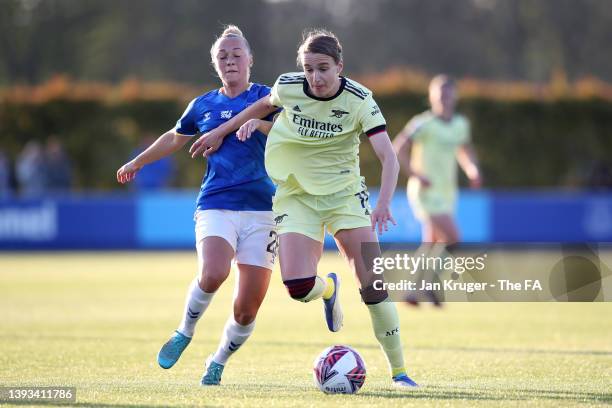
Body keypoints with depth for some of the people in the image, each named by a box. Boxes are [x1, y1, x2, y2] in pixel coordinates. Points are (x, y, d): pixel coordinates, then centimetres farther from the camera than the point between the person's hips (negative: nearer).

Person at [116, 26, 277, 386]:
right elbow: (174, 139, 32)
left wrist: (256, 122, -28)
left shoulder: (264, 98, 5)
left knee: (247, 310, -4)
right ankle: (185, 332, 0)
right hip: (216, 206, 1)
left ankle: (218, 363, 24)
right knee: (212, 274, -29)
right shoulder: (203, 105, 14)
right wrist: (137, 163, 44)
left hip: (261, 209, -1)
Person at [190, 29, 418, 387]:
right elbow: (267, 104, 15)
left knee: (373, 282, -14)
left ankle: (399, 370, -1)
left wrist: (383, 204, -40)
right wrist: (221, 132, 19)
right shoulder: (287, 87, -11)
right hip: (297, 194, 1)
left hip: (345, 192, -1)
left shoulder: (359, 100, -17)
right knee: (298, 286, -19)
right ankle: (328, 288, 21)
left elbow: (389, 157, -25)